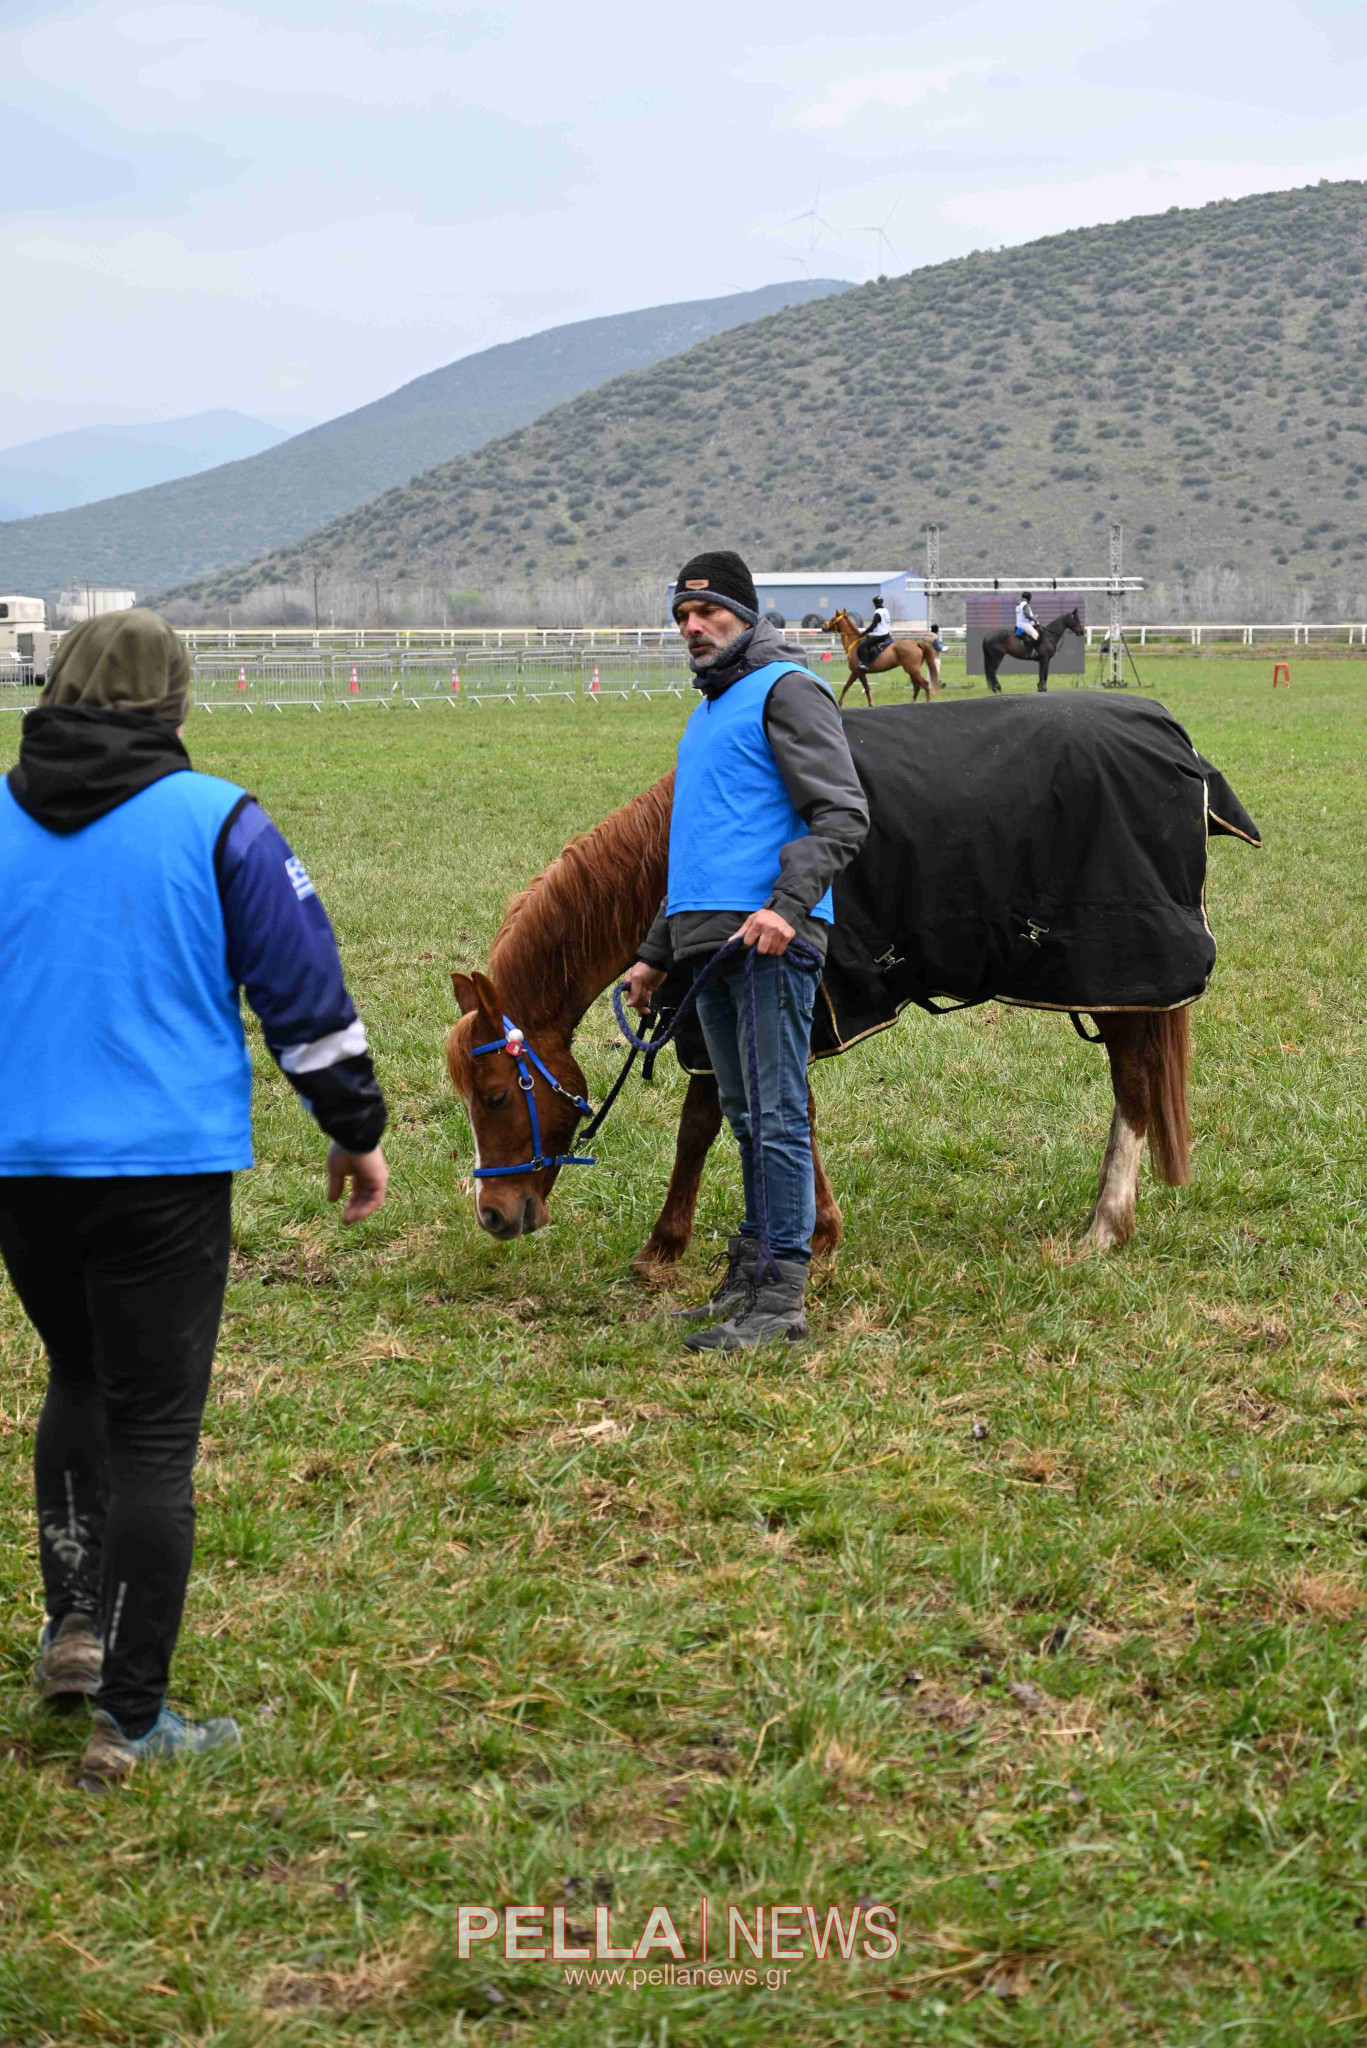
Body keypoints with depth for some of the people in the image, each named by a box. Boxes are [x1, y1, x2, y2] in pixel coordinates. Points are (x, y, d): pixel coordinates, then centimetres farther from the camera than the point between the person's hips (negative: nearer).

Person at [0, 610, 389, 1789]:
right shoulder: (215, 823, -4)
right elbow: (306, 988, -2)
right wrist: (357, 1128, 9)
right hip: (165, 1164, -4)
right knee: (153, 1429, 1)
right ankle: (130, 1722, 3)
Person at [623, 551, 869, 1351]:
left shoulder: (787, 690, -5)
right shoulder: (711, 709, 24)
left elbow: (843, 815, -15)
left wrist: (787, 905, -27)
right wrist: (657, 954, 29)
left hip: (769, 940, -10)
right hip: (708, 941, 10)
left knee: (778, 1118, -8)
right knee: (744, 1115, 15)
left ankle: (782, 1297, -8)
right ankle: (750, 1275, 22)